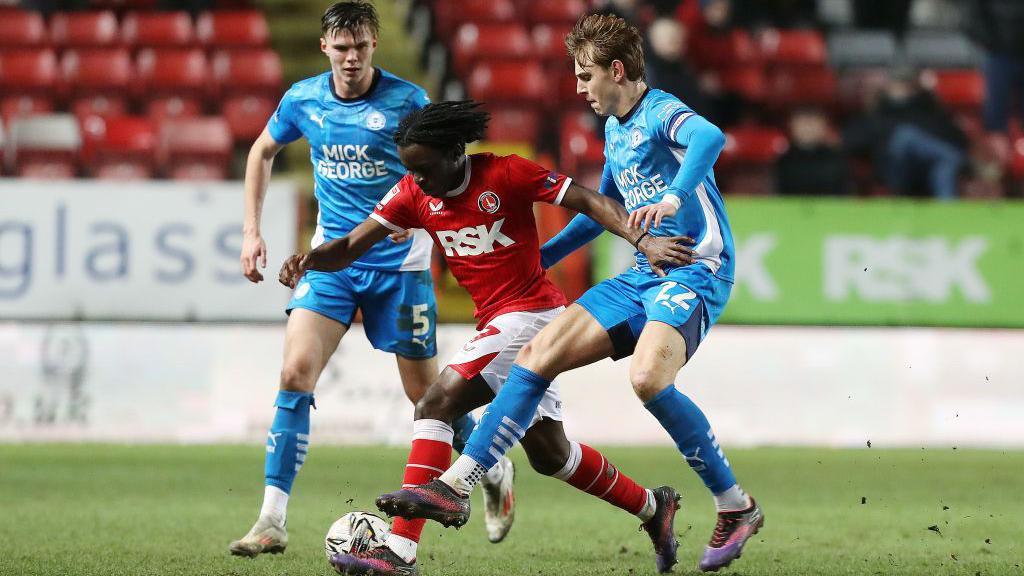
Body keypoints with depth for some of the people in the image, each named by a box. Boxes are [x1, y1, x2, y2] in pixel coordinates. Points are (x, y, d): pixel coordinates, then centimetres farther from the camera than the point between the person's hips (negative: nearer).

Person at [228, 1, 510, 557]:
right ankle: (272, 521, -12)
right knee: (296, 373, -14)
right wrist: (252, 231, 11)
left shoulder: (406, 100, -11)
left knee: (424, 390, 5)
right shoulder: (303, 100, -2)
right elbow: (262, 152, 17)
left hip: (398, 261, -2)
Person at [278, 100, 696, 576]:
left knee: (435, 406, -20)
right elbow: (352, 245, 0)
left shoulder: (507, 174, -14)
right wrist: (309, 260, -21)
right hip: (498, 324, 8)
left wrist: (643, 241, -25)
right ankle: (653, 507, 37)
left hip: (530, 313, -8)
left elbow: (589, 202, -12)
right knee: (548, 453, 17)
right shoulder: (413, 193, 3)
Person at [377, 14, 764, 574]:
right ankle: (455, 485, -2)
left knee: (647, 378, -32)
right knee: (538, 354, -2)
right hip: (644, 276, 9)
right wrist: (538, 258, 35)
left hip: (695, 273, -9)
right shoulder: (615, 130, 18)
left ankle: (737, 507, -15)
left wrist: (674, 197, -50)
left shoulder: (662, 114, -11)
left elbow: (710, 136, -35)